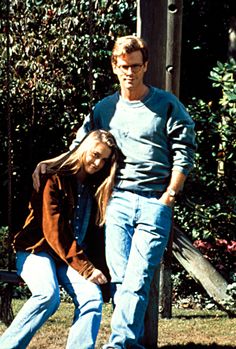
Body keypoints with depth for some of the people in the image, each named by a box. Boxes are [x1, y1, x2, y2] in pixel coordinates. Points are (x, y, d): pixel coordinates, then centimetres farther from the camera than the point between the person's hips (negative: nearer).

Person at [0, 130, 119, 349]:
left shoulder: (94, 187, 12)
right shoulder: (56, 179, -8)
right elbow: (54, 231, -15)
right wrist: (85, 268, -18)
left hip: (72, 256, 6)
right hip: (36, 249, -5)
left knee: (92, 296, -24)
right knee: (48, 295, -34)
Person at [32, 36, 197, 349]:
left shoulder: (167, 105, 7)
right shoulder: (104, 109, 15)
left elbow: (184, 154, 4)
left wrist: (167, 199, -4)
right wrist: (50, 164, 6)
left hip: (155, 203, -3)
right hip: (117, 201, 3)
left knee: (137, 279, -13)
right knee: (119, 279, -4)